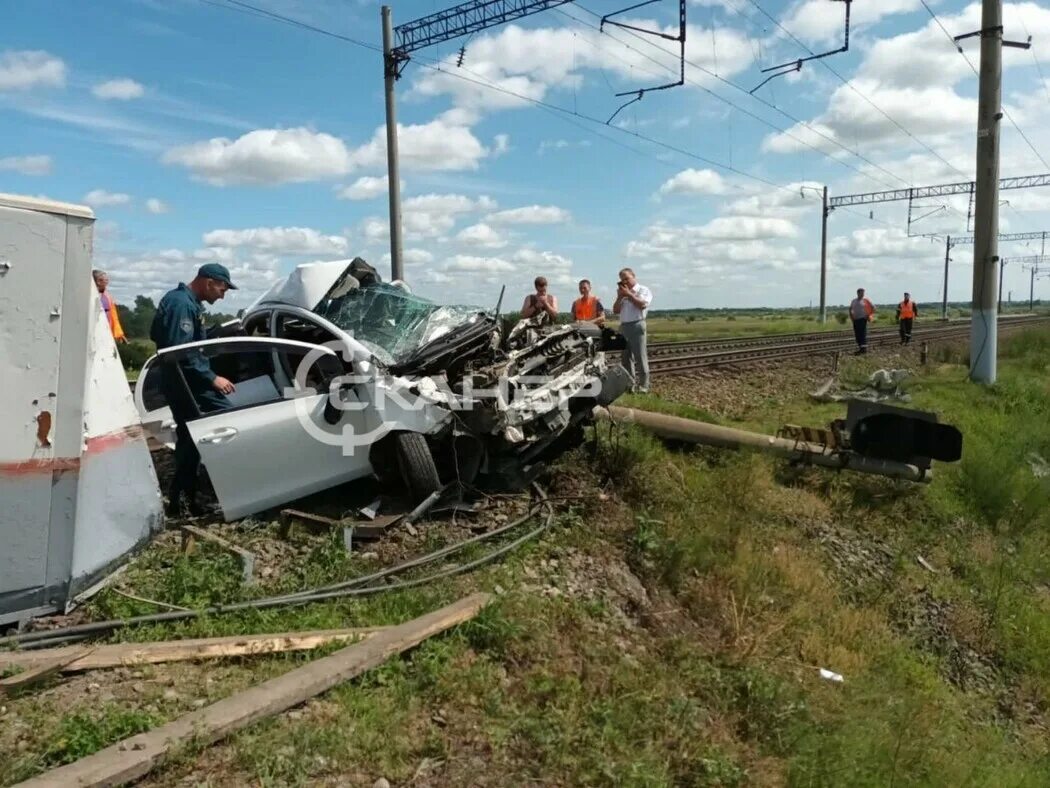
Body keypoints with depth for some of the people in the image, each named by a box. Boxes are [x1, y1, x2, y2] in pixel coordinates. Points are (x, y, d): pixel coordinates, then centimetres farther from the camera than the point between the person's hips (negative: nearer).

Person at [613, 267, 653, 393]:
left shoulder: (643, 290, 3)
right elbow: (616, 310, 15)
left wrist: (629, 294, -9)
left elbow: (642, 304, -14)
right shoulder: (623, 293, 21)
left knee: (640, 357, -7)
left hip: (637, 325, -7)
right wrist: (620, 297, 2)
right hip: (623, 326, 7)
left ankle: (643, 385, -5)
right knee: (626, 357, 7)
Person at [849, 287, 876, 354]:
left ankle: (864, 347, -13)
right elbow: (850, 309, 26)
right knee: (857, 334, 5)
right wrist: (851, 316, 13)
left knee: (863, 333, -11)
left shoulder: (865, 301, -1)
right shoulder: (853, 301, 13)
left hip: (863, 319, -5)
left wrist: (869, 315, -3)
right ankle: (859, 348, 11)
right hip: (855, 320, 5)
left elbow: (873, 308, 2)